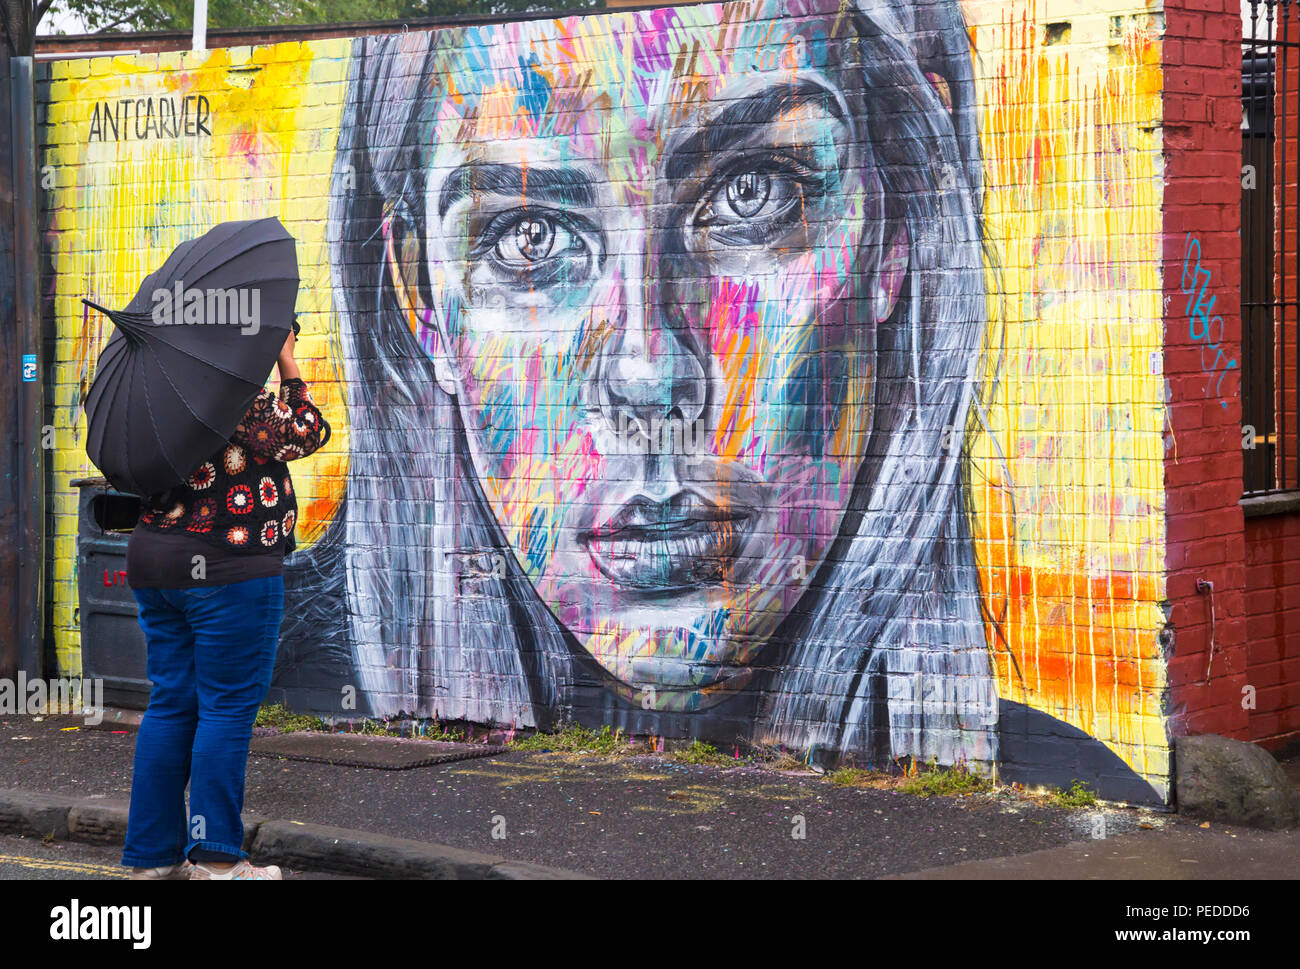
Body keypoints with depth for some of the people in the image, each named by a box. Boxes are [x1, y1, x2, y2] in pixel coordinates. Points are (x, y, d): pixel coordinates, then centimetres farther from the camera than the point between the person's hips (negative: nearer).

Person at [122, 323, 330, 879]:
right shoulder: (244, 404, -14)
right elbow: (309, 433, -8)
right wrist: (289, 368, -1)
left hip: (154, 563, 9)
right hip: (227, 570, -9)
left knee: (171, 703, 11)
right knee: (228, 705, -2)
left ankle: (152, 854, 13)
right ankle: (216, 858, 0)